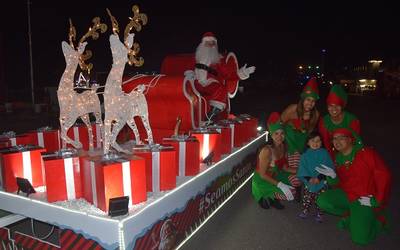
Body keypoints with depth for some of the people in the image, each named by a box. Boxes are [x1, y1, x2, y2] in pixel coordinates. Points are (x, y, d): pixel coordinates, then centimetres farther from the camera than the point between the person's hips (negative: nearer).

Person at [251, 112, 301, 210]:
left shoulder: (283, 146, -3)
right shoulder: (267, 150, -26)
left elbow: (284, 167, 4)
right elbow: (262, 175, -22)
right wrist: (280, 184, -28)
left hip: (275, 175, 8)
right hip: (263, 181, -8)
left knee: (298, 180, -6)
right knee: (290, 193, -22)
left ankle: (272, 196, 5)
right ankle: (266, 196, 2)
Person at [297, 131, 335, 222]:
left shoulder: (324, 153, -4)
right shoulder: (305, 155, 0)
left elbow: (328, 167, -9)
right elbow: (303, 169, -4)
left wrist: (319, 177, -18)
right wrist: (309, 178, -18)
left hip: (321, 182, -1)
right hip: (308, 182, 1)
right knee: (307, 198, 10)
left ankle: (319, 214, 23)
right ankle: (304, 211, 27)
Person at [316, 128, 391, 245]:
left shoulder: (366, 152, -14)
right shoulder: (338, 158, 5)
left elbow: (384, 175, -17)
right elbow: (340, 183, 8)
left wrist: (376, 201, -14)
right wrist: (333, 176, -17)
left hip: (365, 200, -5)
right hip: (346, 194, 6)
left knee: (360, 238, -15)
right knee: (322, 201, -20)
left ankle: (378, 218, 16)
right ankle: (349, 214, 8)